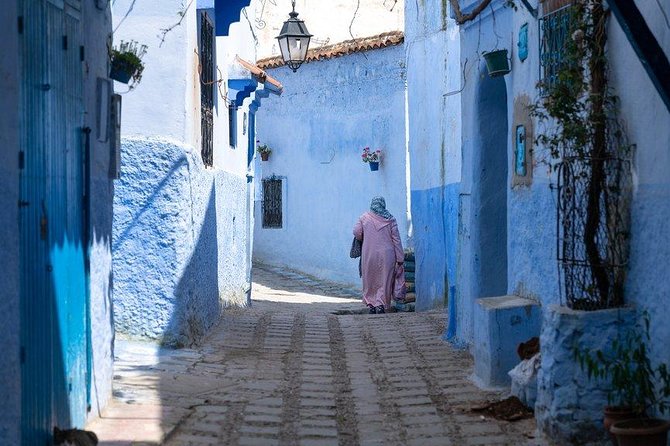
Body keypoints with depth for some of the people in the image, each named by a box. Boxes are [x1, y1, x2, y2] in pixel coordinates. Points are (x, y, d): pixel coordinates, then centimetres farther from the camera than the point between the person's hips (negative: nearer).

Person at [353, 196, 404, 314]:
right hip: (387, 255, 0)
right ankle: (381, 304, -8)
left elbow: (356, 232, -7)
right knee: (384, 280, 5)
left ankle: (371, 304, 10)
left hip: (369, 255, 0)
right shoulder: (390, 219, 1)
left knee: (370, 280, 12)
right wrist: (400, 258, 3)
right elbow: (396, 239, 0)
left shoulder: (364, 218, 0)